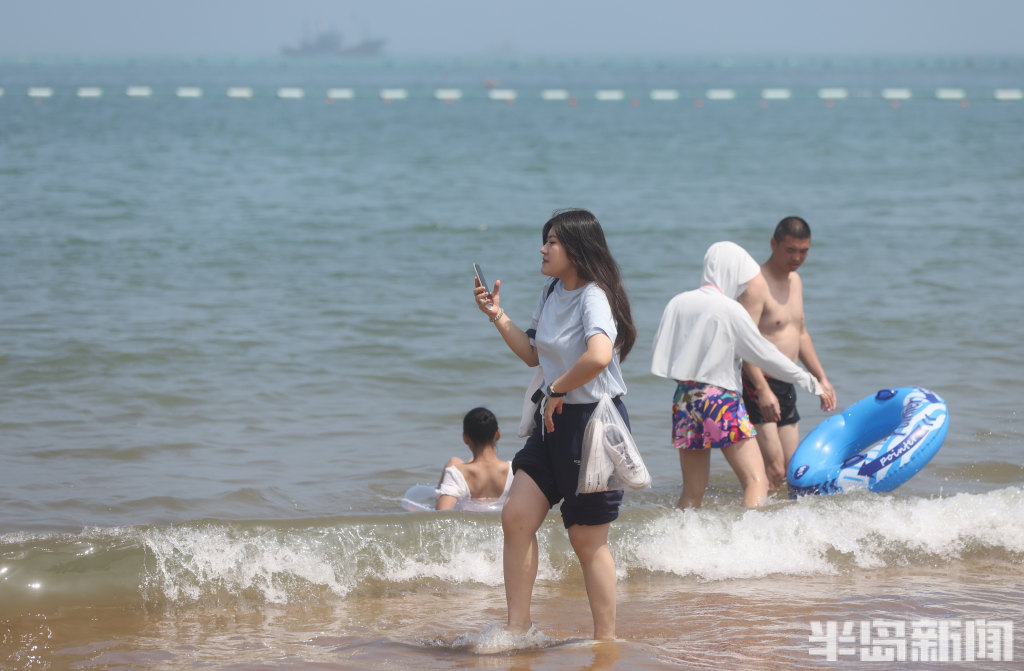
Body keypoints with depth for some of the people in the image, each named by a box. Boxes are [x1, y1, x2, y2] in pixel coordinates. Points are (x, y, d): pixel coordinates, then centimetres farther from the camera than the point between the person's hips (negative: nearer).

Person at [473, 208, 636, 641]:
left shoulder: (594, 297, -19)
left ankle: (606, 640, 13)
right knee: (516, 519, 3)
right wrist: (497, 316, 10)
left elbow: (598, 355, -38)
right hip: (555, 420, 9)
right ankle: (518, 627, 10)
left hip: (595, 421, -9)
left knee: (588, 540, 0)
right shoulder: (552, 292, 9)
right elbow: (533, 354, 22)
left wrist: (557, 390, -24)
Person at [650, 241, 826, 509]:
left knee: (692, 493, 12)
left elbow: (660, 347, 13)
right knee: (757, 481, -7)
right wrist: (803, 378, 6)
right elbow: (763, 354, -5)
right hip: (720, 399, -6)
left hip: (684, 399, 6)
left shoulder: (677, 303, 6)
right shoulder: (729, 310, -9)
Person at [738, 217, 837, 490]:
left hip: (786, 388, 9)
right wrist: (762, 390, -32)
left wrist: (821, 379, 24)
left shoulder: (795, 280, 14)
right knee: (773, 470, -16)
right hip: (757, 388, -9)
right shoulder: (757, 285, -16)